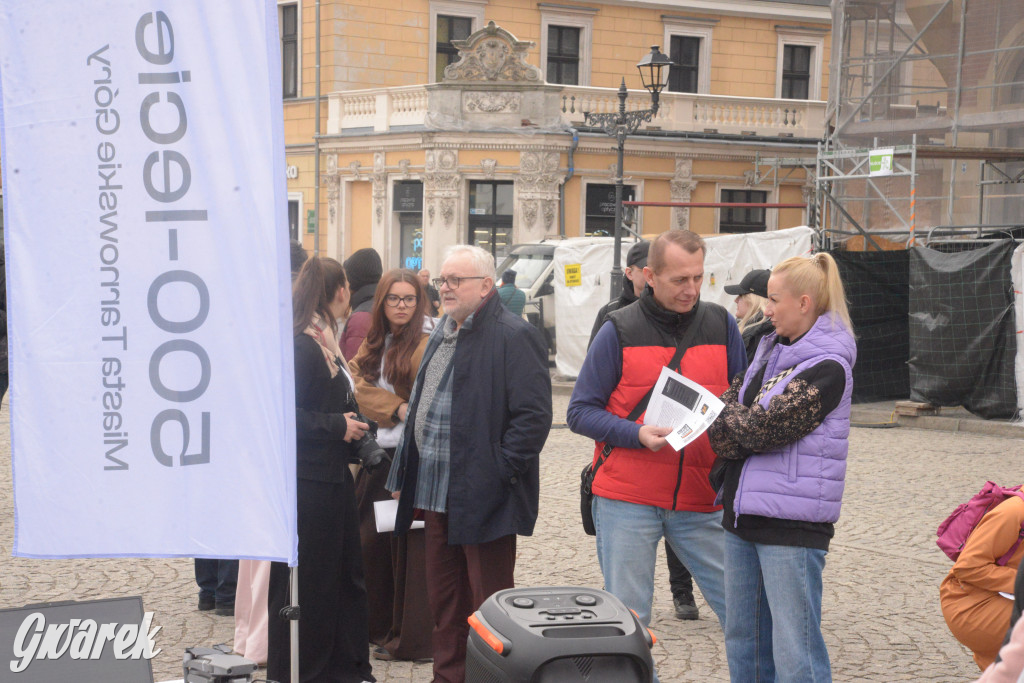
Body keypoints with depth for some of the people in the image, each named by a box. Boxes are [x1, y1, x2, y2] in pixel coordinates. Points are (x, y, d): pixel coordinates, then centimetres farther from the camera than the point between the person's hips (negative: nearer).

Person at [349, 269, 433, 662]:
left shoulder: (426, 346, -10)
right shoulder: (374, 343, 14)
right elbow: (360, 386, 1)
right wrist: (397, 408, -12)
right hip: (378, 455, 8)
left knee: (411, 547, -3)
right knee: (371, 541, 11)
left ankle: (411, 638, 5)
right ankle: (377, 626, 25)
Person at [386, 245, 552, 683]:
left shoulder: (513, 337, -12)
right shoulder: (442, 333, 16)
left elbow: (533, 415, -17)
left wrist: (501, 472, -19)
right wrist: (406, 473, 18)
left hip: (484, 496, -9)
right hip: (436, 493, 9)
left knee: (489, 600, 0)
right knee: (443, 597, 16)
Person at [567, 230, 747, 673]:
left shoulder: (721, 325, 8)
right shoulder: (620, 330, -1)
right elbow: (580, 412, -2)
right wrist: (638, 434, -16)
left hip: (702, 501, 2)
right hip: (628, 501, -2)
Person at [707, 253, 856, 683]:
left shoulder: (827, 366, -14)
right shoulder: (771, 349, 13)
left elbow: (764, 426, -18)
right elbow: (731, 400, 13)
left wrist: (724, 421, -1)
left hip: (792, 522, -9)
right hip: (743, 514, 9)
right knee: (743, 639, 17)